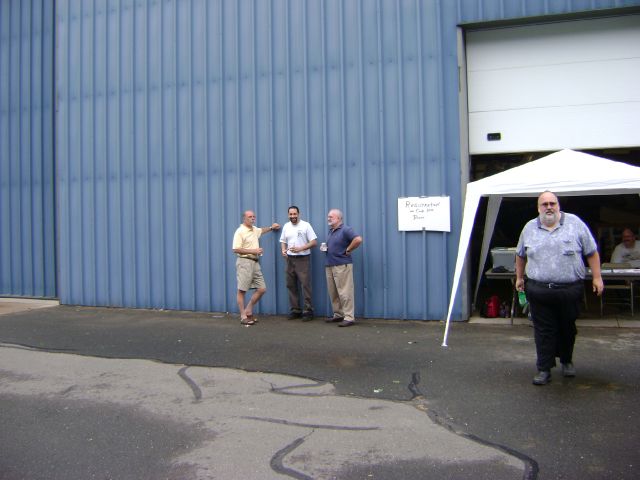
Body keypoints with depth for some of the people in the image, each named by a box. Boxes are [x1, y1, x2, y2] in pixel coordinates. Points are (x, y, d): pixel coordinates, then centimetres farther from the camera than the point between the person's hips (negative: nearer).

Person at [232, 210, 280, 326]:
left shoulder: (254, 229, 16)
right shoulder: (240, 231, -10)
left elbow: (261, 230, 42)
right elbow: (236, 249, -17)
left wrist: (271, 228, 33)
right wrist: (253, 251, -17)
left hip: (255, 263, 8)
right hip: (244, 262, -8)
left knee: (262, 289, 4)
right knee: (242, 290, -3)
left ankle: (248, 311, 16)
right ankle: (243, 317, 3)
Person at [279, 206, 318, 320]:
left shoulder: (306, 225, -5)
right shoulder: (286, 226, 11)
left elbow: (314, 242, -8)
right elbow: (283, 241, 19)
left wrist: (300, 248, -18)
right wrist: (283, 250, -3)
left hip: (303, 259, -5)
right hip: (290, 259, 5)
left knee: (306, 285, -8)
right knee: (291, 285, 8)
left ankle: (308, 311, -3)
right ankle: (295, 310, 17)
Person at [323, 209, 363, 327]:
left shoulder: (345, 230, -11)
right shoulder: (331, 231, 16)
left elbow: (358, 239, -23)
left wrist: (347, 250, -14)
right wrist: (325, 248, 10)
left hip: (342, 265, -9)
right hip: (330, 266, 9)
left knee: (344, 292, -6)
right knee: (333, 293, 12)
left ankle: (349, 317, -2)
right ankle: (338, 315, 22)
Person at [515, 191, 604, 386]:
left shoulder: (575, 224, 2)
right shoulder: (529, 228, 7)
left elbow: (592, 252, 4)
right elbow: (520, 255, 20)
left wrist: (597, 277, 0)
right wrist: (519, 277, 21)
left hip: (570, 289, 0)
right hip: (538, 291, 1)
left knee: (567, 328, 13)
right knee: (543, 331, 1)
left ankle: (567, 361, 35)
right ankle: (544, 369, 8)